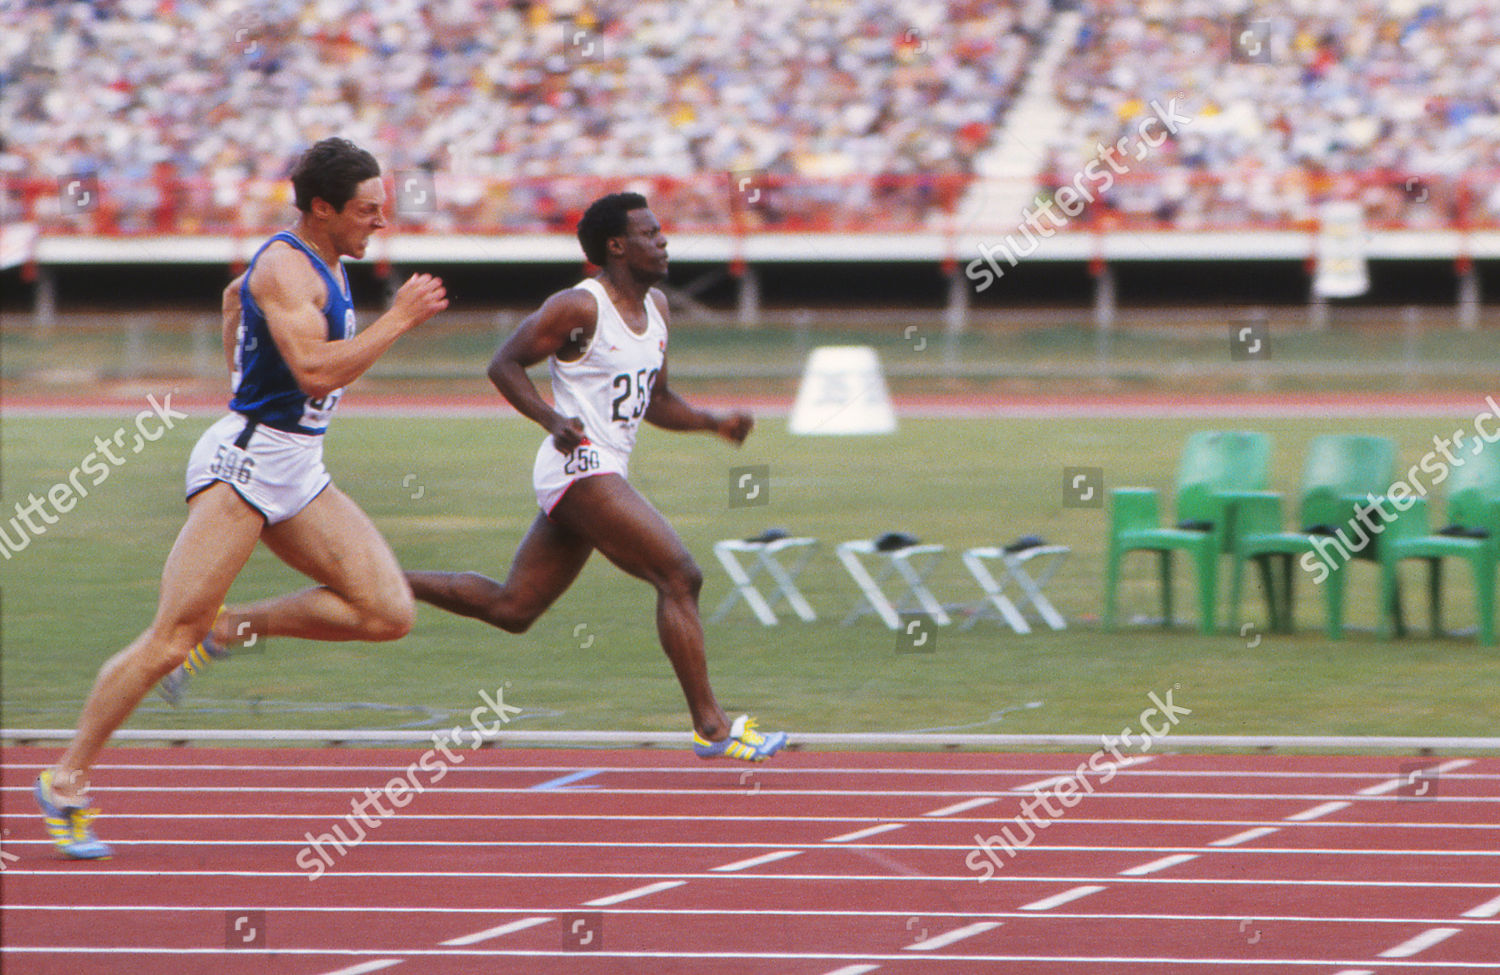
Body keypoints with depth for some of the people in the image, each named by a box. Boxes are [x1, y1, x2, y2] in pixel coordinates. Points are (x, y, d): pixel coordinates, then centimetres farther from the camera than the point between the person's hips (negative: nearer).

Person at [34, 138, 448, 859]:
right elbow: (317, 370, -28)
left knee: (389, 612, -5)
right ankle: (66, 781, -1)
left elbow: (235, 295, 33)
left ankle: (231, 628, 8)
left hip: (298, 473, 9)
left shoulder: (321, 263, 13)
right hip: (244, 464, -9)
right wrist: (401, 318, -23)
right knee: (170, 640, -10)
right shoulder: (284, 266, -15)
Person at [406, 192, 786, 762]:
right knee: (679, 576, -15)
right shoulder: (580, 307, -11)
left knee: (511, 609, 12)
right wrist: (552, 419, -22)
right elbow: (504, 364, -8)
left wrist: (715, 424, 8)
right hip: (581, 469, -10)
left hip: (603, 474, 10)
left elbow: (656, 403, 24)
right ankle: (710, 727, -14)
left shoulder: (656, 307, 16)